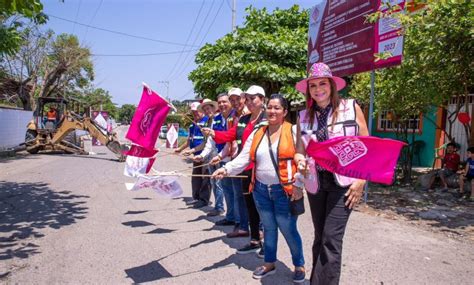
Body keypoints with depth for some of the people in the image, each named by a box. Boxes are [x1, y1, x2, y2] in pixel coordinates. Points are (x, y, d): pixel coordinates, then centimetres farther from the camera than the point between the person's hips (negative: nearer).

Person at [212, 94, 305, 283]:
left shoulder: (293, 132, -6)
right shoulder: (257, 134, 7)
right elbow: (243, 158, 1)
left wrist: (299, 185, -16)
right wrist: (226, 169, -15)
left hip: (284, 191, -4)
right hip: (261, 190, 5)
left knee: (289, 230, 4)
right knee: (268, 228, 18)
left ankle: (299, 266, 28)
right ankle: (269, 264, 35)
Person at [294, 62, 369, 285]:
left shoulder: (351, 107, -2)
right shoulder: (303, 116, 6)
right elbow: (300, 151, 9)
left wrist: (361, 180, -8)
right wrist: (300, 161, -15)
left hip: (343, 182, -3)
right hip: (315, 182, 4)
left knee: (331, 239, -8)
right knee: (320, 237, 14)